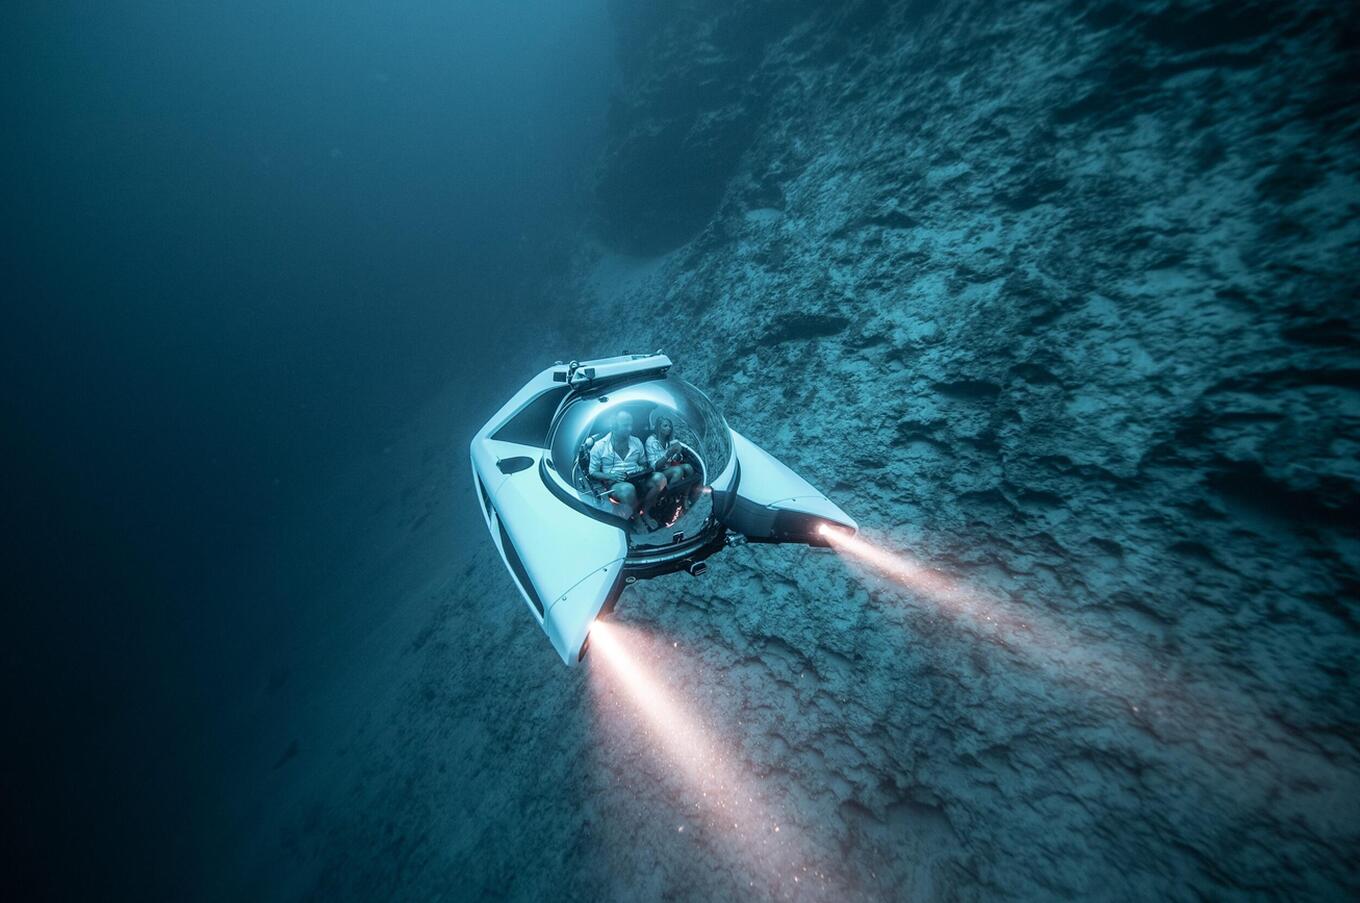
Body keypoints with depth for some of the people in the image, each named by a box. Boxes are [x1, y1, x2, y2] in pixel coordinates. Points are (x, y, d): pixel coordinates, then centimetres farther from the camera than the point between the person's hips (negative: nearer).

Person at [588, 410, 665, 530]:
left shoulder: (636, 442, 9)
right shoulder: (599, 446, -2)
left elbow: (643, 463, 22)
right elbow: (593, 473, 2)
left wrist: (643, 472, -4)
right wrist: (611, 476, -17)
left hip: (637, 480, 4)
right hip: (614, 484, -4)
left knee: (659, 478, -25)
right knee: (628, 489, -40)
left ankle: (643, 511, -6)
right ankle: (638, 520, -11)